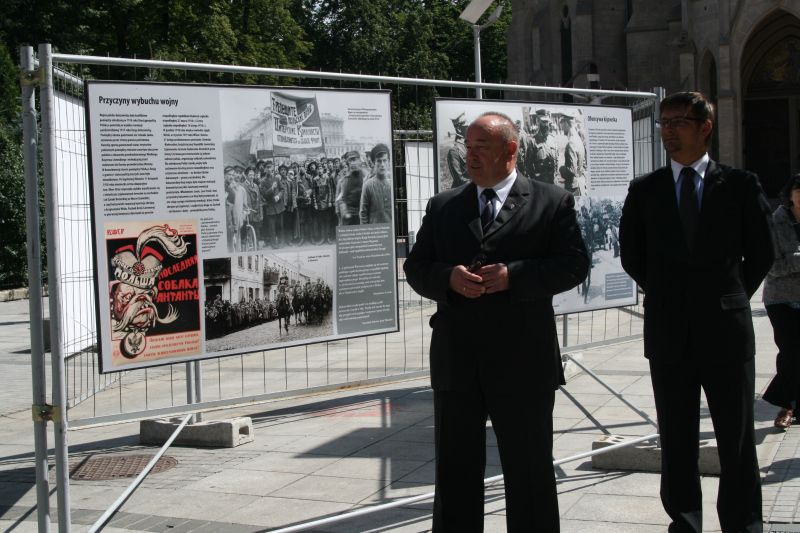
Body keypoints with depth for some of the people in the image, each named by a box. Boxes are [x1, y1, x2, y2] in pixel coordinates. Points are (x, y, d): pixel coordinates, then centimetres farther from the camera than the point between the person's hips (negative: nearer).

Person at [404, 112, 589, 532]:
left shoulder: (552, 202, 2)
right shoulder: (442, 206, 11)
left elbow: (574, 263, -5)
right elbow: (416, 268, 9)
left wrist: (514, 276, -18)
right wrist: (449, 278, -13)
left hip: (522, 360, -3)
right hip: (455, 361, 3)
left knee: (529, 473, 8)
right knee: (454, 472, 11)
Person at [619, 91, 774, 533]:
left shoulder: (740, 185, 2)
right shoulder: (644, 191, 6)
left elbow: (761, 252, 7)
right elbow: (631, 256, 12)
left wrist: (731, 297, 5)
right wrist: (667, 297, 7)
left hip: (726, 327, -1)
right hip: (669, 332, 2)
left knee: (737, 438, 5)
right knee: (676, 439, 8)